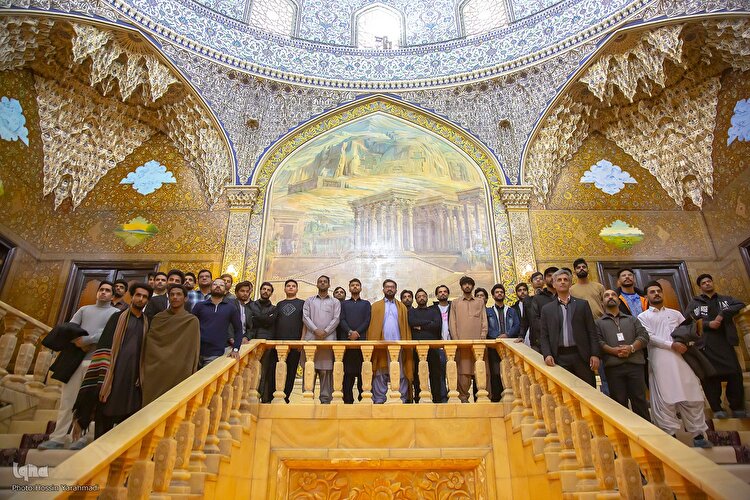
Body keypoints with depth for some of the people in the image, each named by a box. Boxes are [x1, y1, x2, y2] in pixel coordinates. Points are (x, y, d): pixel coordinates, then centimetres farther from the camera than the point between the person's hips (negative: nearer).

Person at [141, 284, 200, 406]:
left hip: (179, 374, -2)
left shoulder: (192, 321, -2)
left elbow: (194, 351, -2)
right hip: (154, 373, 2)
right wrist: (144, 373, 5)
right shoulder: (158, 318, 6)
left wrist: (191, 376, -3)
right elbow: (148, 346, 8)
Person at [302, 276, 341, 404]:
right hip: (311, 337, 1)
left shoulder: (335, 302, 16)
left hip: (328, 338, -1)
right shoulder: (309, 301, 18)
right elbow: (305, 317, 5)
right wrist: (316, 330, -9)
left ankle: (326, 399, 0)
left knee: (326, 369, -4)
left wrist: (325, 332, -9)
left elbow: (336, 319, 4)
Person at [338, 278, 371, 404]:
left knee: (362, 370, -4)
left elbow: (367, 321, 4)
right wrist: (350, 332, -12)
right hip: (346, 339, 1)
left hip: (362, 339, 0)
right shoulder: (344, 304, 19)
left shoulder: (366, 304, 17)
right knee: (348, 371, -2)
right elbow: (341, 320, 5)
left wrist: (357, 332, -10)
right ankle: (348, 398, 1)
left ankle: (362, 397, -1)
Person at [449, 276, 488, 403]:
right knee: (463, 369, -6)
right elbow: (452, 323, 8)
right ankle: (463, 396, -3)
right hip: (461, 342, -1)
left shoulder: (480, 302, 17)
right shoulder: (455, 303, 14)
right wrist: (456, 340, -3)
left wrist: (482, 338, -2)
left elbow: (484, 322, 11)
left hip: (477, 342, 1)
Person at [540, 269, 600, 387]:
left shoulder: (582, 304, 9)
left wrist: (595, 354, -4)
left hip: (582, 356, 0)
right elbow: (544, 336, 7)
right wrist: (547, 354, -8)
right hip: (559, 358, 0)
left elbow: (592, 331, 5)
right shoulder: (547, 309, 10)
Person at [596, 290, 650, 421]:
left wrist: (631, 348, -10)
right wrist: (613, 350, -17)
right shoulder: (598, 323, 13)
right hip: (613, 367, -1)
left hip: (635, 365, 2)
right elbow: (597, 342, -1)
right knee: (619, 403, 3)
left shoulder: (632, 319, 21)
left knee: (640, 400, 2)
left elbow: (644, 336, 8)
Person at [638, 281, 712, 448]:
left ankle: (698, 434, 9)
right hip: (660, 361, -3)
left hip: (681, 358, 4)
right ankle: (671, 435, 1)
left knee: (692, 397, 1)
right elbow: (650, 337, -3)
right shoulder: (643, 317, 11)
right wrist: (672, 345, -14)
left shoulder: (675, 313, 24)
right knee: (665, 399, -4)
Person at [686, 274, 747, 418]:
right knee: (710, 376, -3)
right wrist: (708, 324, -11)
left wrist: (723, 314, -13)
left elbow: (740, 305, -1)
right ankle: (717, 409, 6)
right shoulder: (694, 302, 12)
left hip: (725, 342, 2)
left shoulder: (725, 299, 19)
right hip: (706, 344, -2)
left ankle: (737, 408, 10)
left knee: (735, 374, -4)